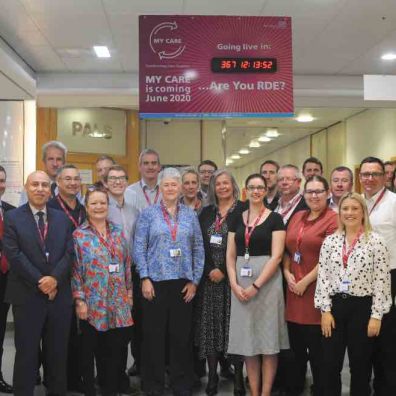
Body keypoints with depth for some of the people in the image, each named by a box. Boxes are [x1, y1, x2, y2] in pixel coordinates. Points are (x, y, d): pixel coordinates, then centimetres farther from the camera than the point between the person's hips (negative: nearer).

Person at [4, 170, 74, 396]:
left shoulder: (63, 219, 11)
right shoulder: (12, 218, 1)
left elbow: (69, 253, 3)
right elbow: (14, 255, -9)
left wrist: (54, 278, -13)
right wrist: (39, 282, -14)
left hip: (59, 295, 3)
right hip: (27, 296, -3)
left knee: (58, 353, 10)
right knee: (26, 353, 4)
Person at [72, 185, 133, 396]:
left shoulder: (117, 232, 8)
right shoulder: (78, 235, -5)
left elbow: (126, 263, 12)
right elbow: (75, 269, -7)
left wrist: (129, 291, 9)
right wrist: (79, 300, -11)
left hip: (117, 302, 4)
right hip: (92, 302, -3)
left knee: (116, 349, 8)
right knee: (89, 349, 8)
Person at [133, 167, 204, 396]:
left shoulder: (190, 215, 7)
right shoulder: (148, 214, 2)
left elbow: (199, 250, 7)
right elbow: (139, 248, -1)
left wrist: (195, 280, 1)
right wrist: (145, 278, -9)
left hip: (183, 282, 2)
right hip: (156, 281, -1)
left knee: (182, 335, 7)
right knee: (154, 335, 4)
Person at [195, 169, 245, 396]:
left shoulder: (243, 210, -2)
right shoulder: (206, 212, 12)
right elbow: (201, 244, 7)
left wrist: (224, 271, -11)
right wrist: (210, 269, -7)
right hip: (209, 276, 4)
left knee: (234, 324, -2)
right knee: (211, 325, 5)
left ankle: (239, 377, 6)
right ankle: (212, 375, 13)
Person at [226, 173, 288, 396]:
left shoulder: (275, 219, -2)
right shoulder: (237, 219, 11)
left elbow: (277, 256, -10)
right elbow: (230, 255, 8)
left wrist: (256, 286, -16)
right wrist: (234, 284, -6)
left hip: (267, 281, -4)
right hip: (240, 283, 4)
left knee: (268, 339, 1)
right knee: (247, 339, 8)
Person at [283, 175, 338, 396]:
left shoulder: (333, 219, -9)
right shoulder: (297, 217, 13)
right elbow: (287, 250, 16)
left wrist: (306, 281, -14)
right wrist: (287, 273, -1)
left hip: (317, 290, -7)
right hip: (294, 290, 7)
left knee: (317, 349, 3)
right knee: (296, 346, 17)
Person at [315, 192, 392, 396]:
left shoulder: (375, 241, -4)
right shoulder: (330, 241, 5)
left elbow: (381, 280, -6)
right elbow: (323, 276, 3)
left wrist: (376, 315, -9)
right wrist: (325, 310, -3)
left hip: (362, 307, -2)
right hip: (334, 305, 3)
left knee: (360, 364, 7)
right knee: (330, 363, 6)